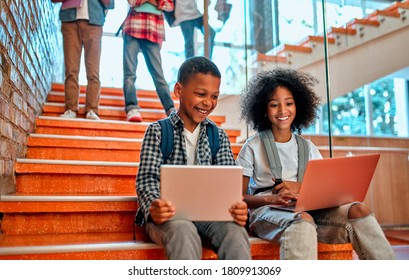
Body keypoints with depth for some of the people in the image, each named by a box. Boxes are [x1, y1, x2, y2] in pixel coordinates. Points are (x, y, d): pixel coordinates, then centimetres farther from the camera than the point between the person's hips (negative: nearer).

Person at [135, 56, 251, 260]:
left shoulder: (219, 136, 13)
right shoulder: (158, 131, 4)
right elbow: (147, 179, -4)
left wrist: (237, 208, -19)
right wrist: (153, 207, -28)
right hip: (167, 215, -2)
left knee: (235, 231, -29)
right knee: (184, 232, -36)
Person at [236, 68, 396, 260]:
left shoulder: (307, 147, 17)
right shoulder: (253, 147, 6)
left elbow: (327, 188, 13)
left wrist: (301, 187, -7)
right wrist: (271, 198, -18)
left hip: (308, 208, 4)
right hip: (266, 210, -4)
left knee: (357, 209, -22)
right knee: (302, 220, -38)